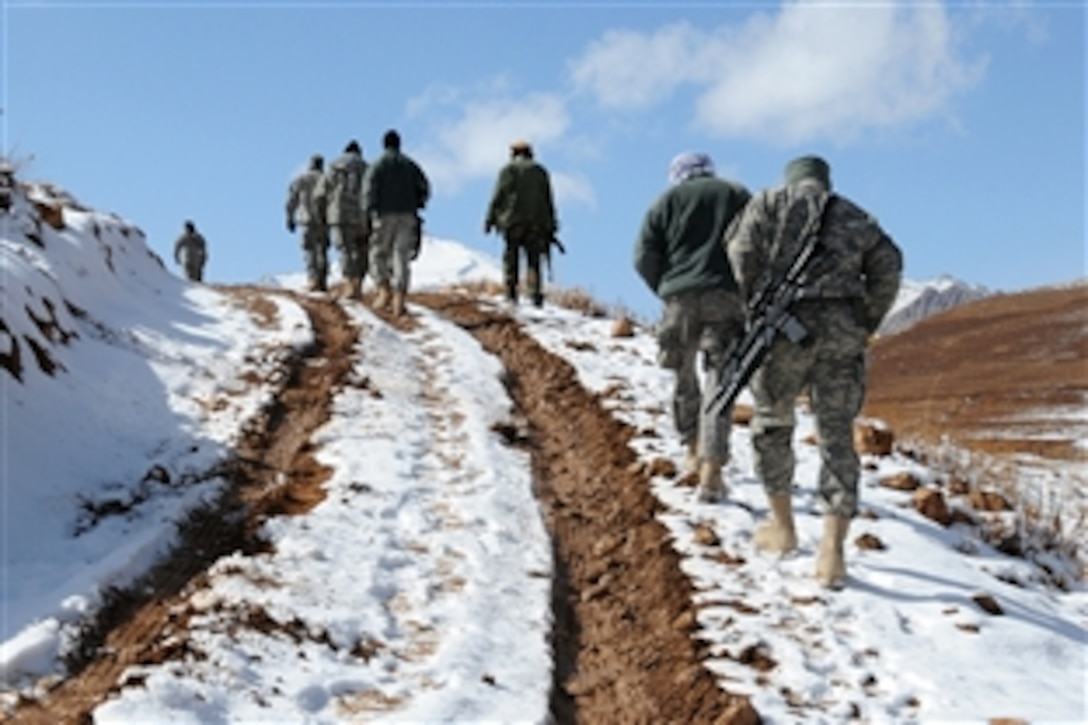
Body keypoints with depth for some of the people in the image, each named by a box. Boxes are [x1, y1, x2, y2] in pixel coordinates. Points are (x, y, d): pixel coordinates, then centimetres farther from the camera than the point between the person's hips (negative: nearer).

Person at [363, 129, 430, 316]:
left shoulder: (378, 164, 1)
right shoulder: (410, 164, 11)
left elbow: (369, 188, -12)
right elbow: (424, 188, 7)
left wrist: (370, 211, -7)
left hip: (385, 216, -2)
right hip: (407, 216, 3)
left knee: (378, 254, 11)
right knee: (401, 257, 0)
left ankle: (384, 290, -8)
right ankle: (399, 300, -9)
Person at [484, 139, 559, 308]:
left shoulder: (508, 170, 4)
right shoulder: (541, 171, 15)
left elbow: (497, 197, -2)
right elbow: (549, 201, 13)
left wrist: (490, 220, 1)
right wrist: (550, 227, 16)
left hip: (513, 221, -2)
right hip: (536, 223, 2)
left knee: (511, 258, 4)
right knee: (533, 260, 3)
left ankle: (511, 295, -3)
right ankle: (535, 295, -10)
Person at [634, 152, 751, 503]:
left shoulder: (668, 200, 10)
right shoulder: (739, 196, 14)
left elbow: (644, 257, 3)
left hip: (681, 298, 0)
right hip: (727, 299, 0)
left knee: (684, 375, 20)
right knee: (719, 383, -3)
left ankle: (693, 452, 31)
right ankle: (710, 475, -14)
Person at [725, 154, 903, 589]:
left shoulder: (768, 202, 14)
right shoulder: (853, 216, 22)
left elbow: (743, 254, -2)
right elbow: (888, 265, 10)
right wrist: (866, 324, 14)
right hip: (843, 330, 2)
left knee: (772, 423, 18)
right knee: (837, 436, 5)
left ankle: (782, 527, 26)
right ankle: (832, 552, -4)